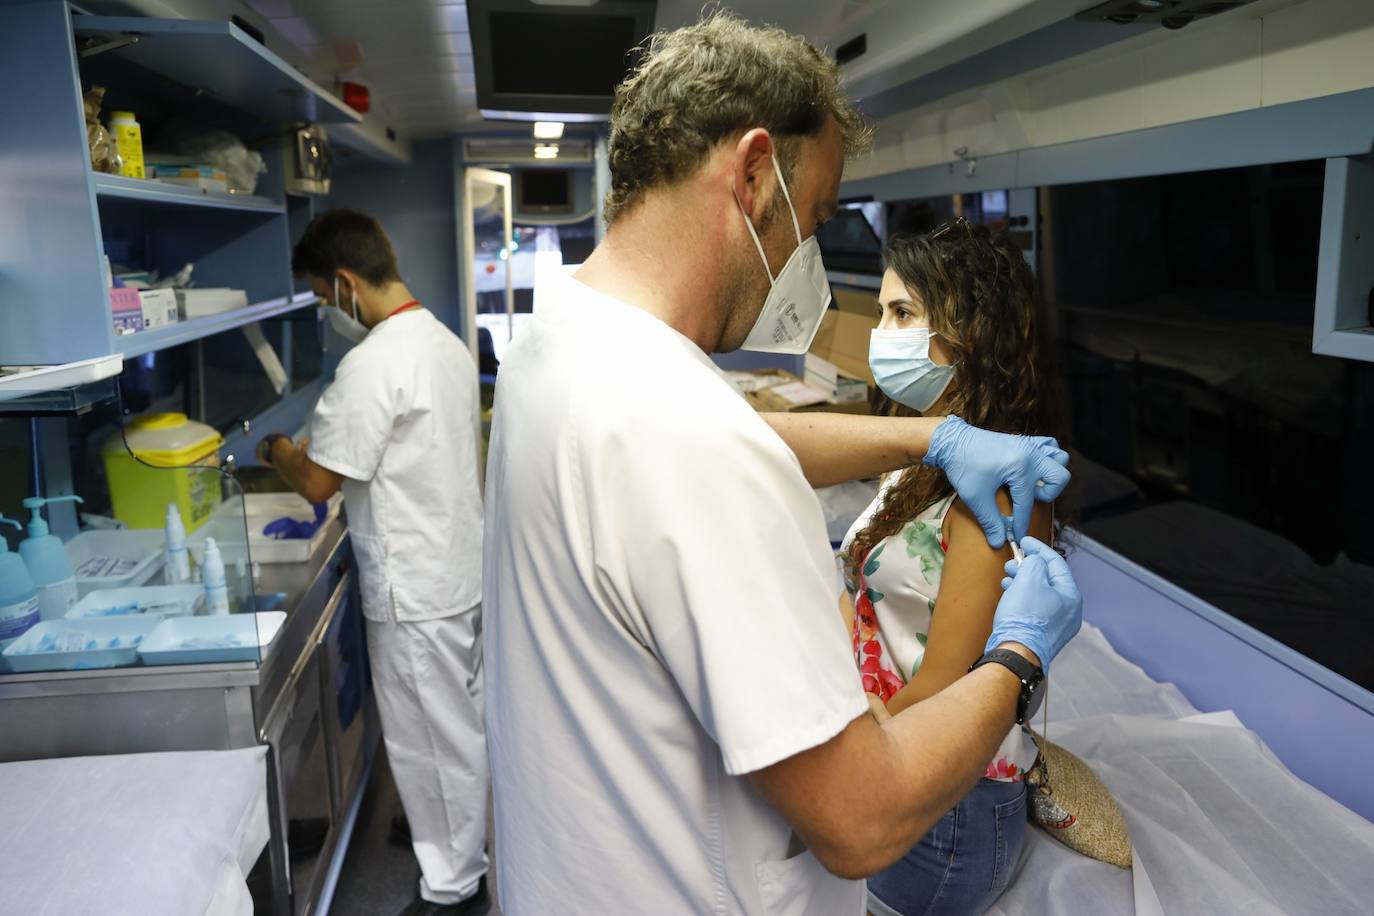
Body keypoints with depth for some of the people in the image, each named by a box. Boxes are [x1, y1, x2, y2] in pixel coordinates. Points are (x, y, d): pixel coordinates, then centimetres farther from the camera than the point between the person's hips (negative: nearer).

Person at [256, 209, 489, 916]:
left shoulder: (373, 363, -23)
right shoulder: (445, 342, 7)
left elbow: (318, 482, -19)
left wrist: (277, 450, 1)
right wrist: (317, 447, 15)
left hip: (415, 591, -9)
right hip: (460, 568, 9)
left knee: (432, 738, 6)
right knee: (457, 723, 23)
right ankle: (457, 831, 42)